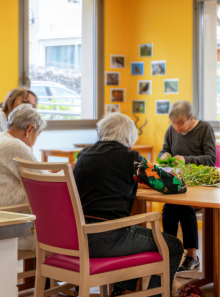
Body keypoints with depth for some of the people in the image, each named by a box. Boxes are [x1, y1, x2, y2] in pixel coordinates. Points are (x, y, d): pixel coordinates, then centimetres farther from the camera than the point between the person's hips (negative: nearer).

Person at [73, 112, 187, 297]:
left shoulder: (83, 155, 13)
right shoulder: (129, 157, -4)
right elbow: (176, 186, 0)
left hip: (75, 237, 8)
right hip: (104, 239, -8)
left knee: (137, 234, 33)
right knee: (174, 247, 8)